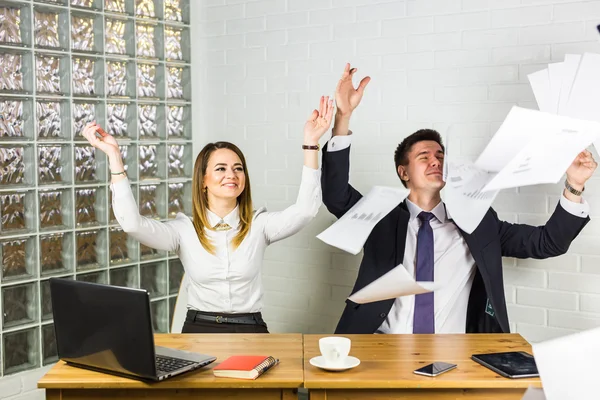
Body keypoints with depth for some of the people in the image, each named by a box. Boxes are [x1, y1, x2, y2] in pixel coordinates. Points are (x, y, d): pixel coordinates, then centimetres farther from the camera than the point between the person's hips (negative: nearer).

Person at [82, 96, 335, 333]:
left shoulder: (258, 225, 5)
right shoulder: (184, 230, 2)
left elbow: (304, 211, -10)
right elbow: (133, 223, -13)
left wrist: (310, 144, -14)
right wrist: (114, 155, -15)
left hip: (250, 331, 1)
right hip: (199, 330, 0)